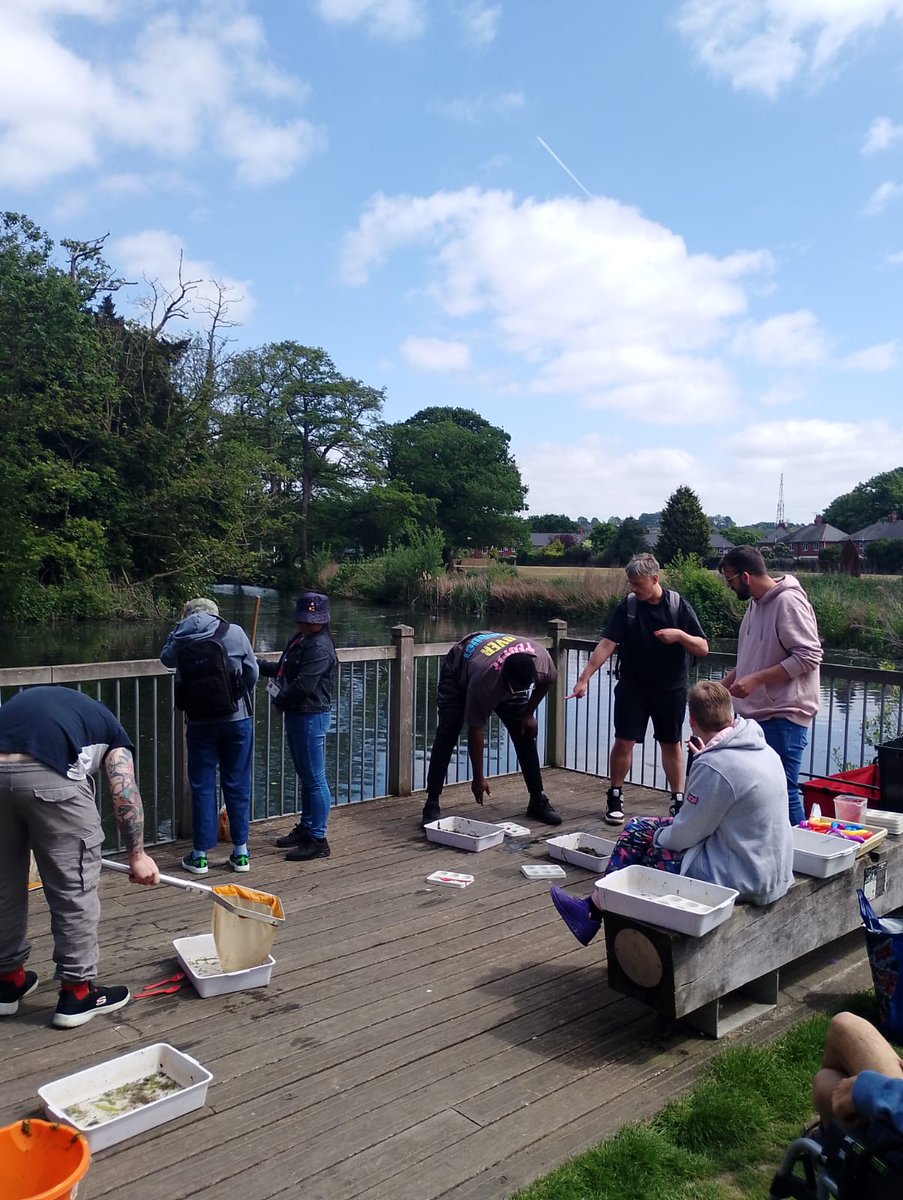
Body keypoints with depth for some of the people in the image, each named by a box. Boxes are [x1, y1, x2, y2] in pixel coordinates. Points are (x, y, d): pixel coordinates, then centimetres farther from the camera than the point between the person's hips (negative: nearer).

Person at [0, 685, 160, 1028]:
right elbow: (125, 793, 9)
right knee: (74, 890, 12)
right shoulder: (111, 730, 24)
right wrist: (138, 855, 15)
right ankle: (77, 992, 22)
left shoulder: (30, 700, 38)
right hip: (47, 777, -5)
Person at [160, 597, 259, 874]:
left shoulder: (180, 640, -3)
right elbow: (252, 673, 1)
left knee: (202, 786, 10)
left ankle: (200, 854, 16)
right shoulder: (234, 633, -6)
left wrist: (179, 630, 15)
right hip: (237, 718, 0)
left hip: (200, 723, 1)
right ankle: (241, 852, 16)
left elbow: (166, 658, 19)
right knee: (237, 784, 9)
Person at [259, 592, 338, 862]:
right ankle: (306, 828, 33)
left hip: (311, 717, -10)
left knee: (314, 779, -4)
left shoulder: (320, 647, -18)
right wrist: (259, 665, 12)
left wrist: (279, 701, -9)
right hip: (296, 716, 10)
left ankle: (317, 840, 3)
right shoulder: (300, 640, 13)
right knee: (306, 777, 20)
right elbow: (284, 670, 24)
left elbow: (303, 685, -24)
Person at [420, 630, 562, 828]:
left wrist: (529, 713, -6)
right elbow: (475, 730, -34)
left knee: (524, 732, -3)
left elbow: (548, 679, -6)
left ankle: (538, 801, 8)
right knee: (447, 732, -17)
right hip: (459, 669, -4)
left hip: (502, 680, 5)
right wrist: (478, 778, -28)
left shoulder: (542, 659, -34)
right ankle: (431, 804, -11)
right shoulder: (483, 679, -44)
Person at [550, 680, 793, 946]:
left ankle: (596, 908, 30)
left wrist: (657, 837, 4)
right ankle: (596, 906, 20)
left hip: (741, 878, -9)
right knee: (638, 828, 11)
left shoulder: (713, 767, -25)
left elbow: (684, 835, -15)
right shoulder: (762, 748, 2)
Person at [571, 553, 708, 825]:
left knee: (671, 744, 10)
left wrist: (680, 635, -24)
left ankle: (678, 800, 22)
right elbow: (607, 644, -12)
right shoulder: (627, 606, -6)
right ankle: (615, 797, 17)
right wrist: (584, 678, -20)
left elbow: (703, 649, -6)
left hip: (671, 688, 0)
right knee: (624, 741, 0)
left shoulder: (679, 606, -7)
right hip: (633, 686, 0)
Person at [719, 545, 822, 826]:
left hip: (783, 717, -9)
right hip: (758, 714, 9)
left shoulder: (788, 602, -15)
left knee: (783, 791, -5)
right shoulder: (756, 603, 13)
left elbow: (808, 655, -21)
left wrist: (755, 680, -23)